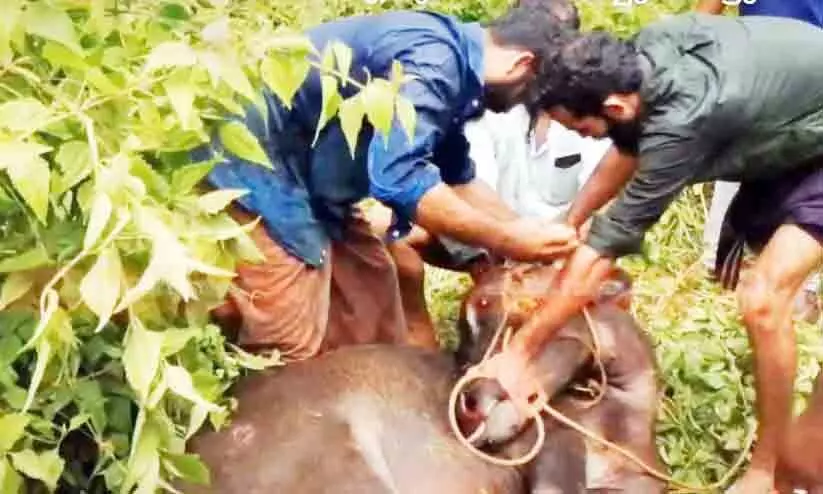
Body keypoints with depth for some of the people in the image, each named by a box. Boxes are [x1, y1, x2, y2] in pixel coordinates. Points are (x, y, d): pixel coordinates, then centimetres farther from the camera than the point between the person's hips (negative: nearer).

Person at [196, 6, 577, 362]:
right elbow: (398, 178, -35)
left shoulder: (450, 59, 6)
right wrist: (506, 241, -25)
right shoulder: (433, 60, -25)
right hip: (259, 176, -10)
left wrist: (527, 233, 19)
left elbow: (458, 176, 19)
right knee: (294, 355, -5)